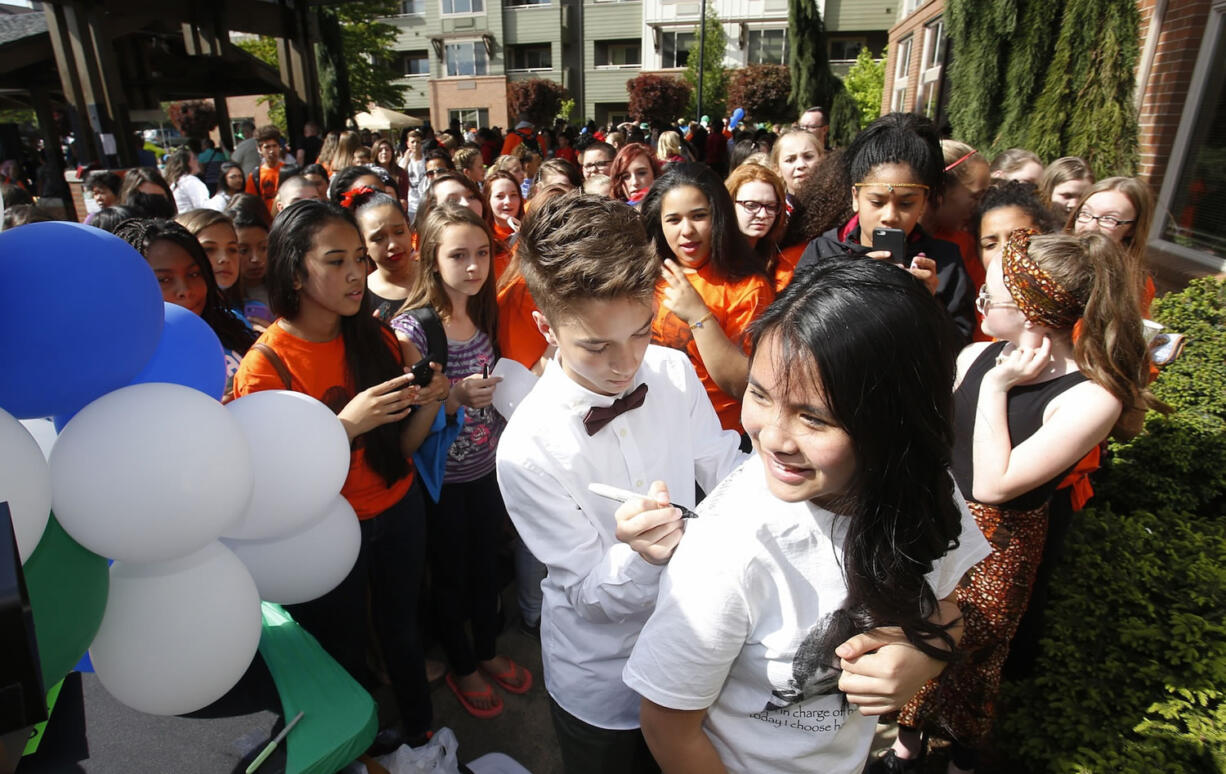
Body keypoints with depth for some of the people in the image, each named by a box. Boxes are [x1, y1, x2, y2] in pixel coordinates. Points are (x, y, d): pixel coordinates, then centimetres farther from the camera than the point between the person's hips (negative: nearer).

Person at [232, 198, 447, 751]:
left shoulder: (379, 340, -5)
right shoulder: (265, 366, -18)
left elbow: (400, 446, -2)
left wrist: (427, 403, -22)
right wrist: (346, 424, -31)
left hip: (399, 513, 4)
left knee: (401, 627, 19)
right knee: (344, 650, 17)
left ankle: (419, 727, 45)